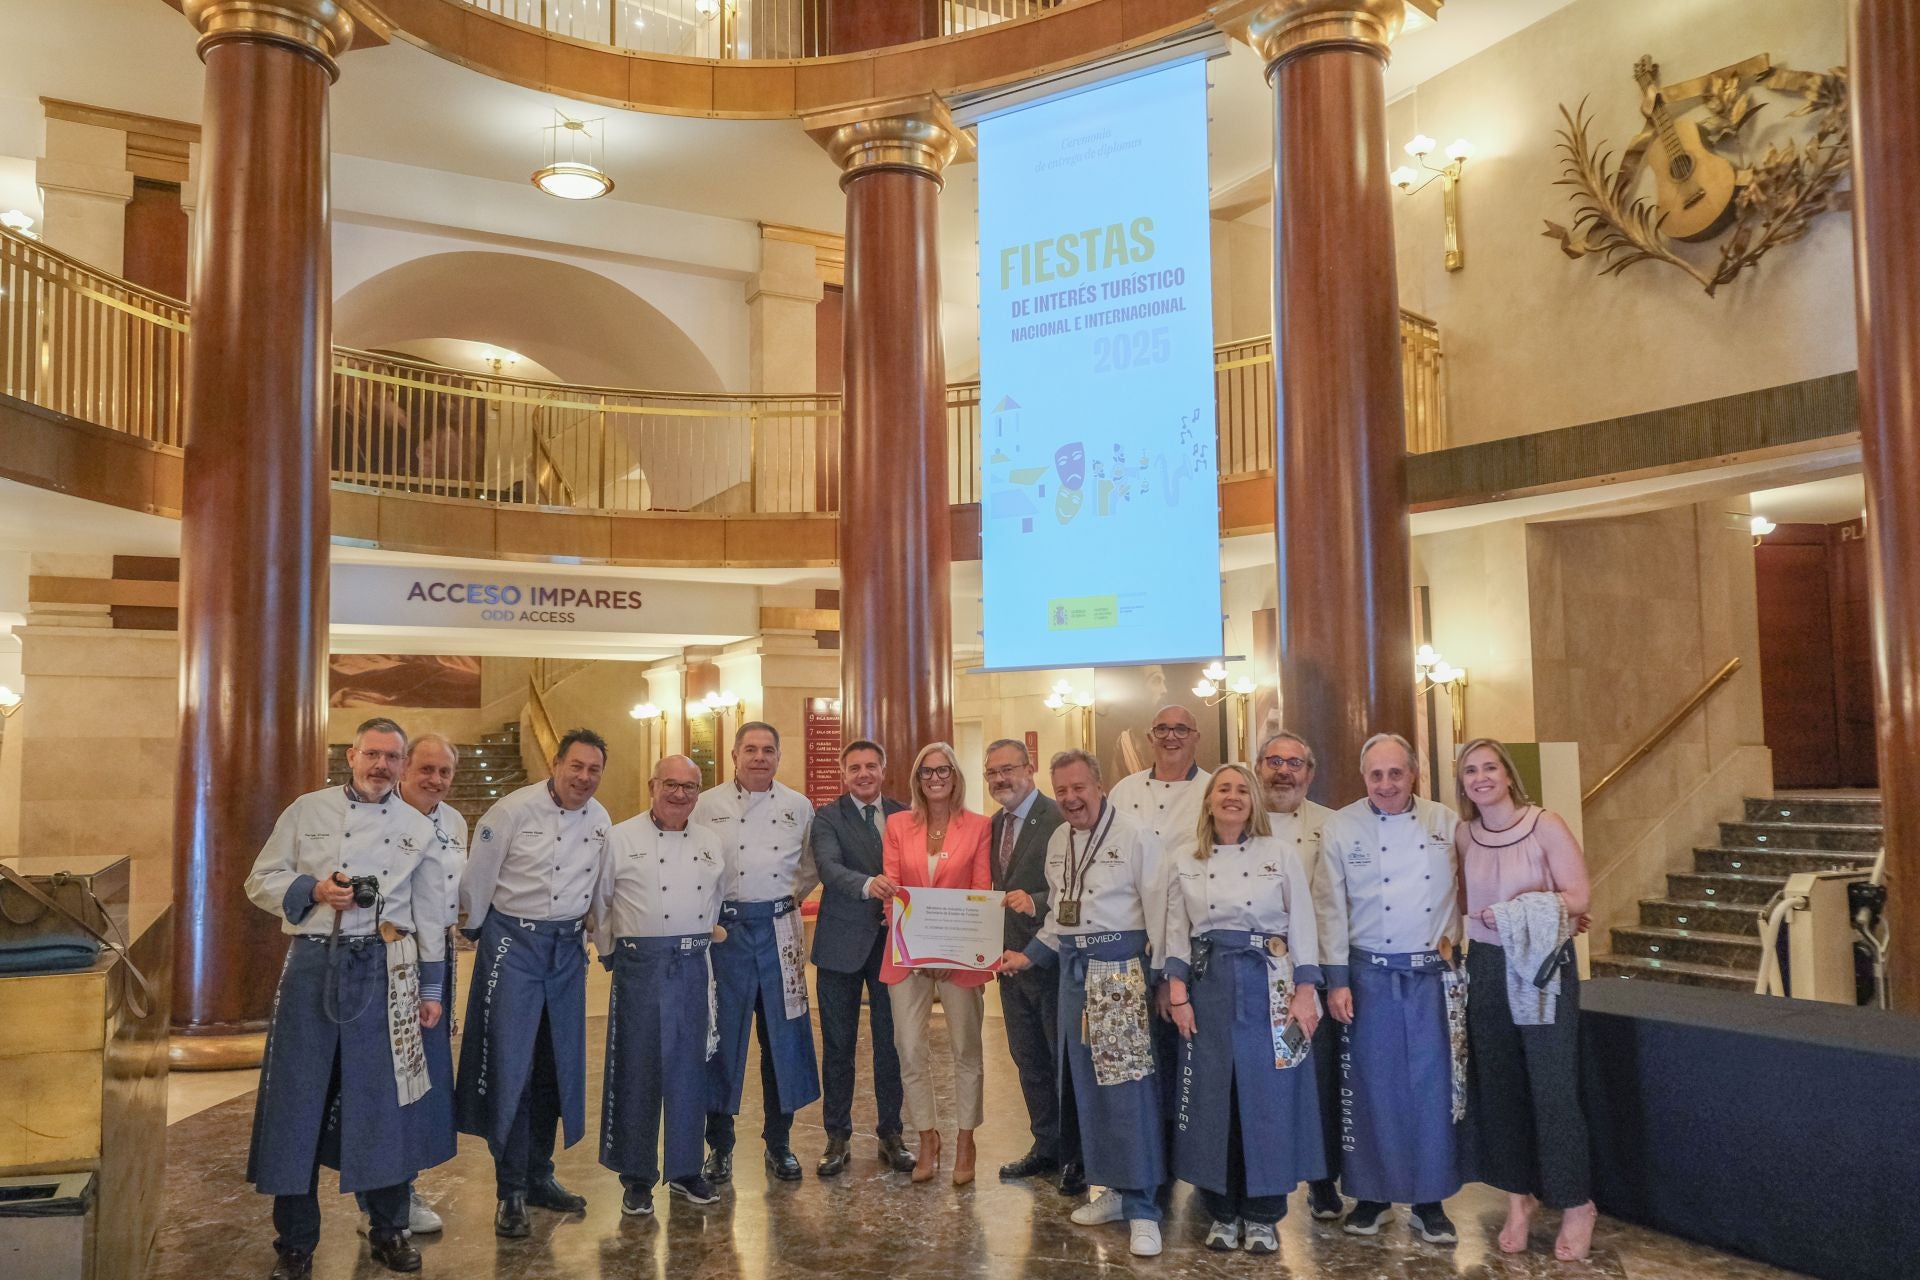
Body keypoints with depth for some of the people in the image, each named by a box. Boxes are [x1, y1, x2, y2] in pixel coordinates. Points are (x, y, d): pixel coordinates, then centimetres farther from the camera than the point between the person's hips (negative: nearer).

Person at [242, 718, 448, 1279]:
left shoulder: (417, 828, 7)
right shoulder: (307, 811, 4)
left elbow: (431, 913, 10)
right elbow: (261, 881, 6)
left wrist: (431, 989, 7)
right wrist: (312, 890, -13)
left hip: (386, 973, 1)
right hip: (314, 965, 0)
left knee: (386, 1100, 4)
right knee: (299, 1099, 3)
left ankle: (389, 1229, 21)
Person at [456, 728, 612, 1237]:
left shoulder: (600, 819, 3)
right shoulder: (514, 809, -12)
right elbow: (478, 876, -4)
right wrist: (475, 933, 5)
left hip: (567, 947, 5)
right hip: (513, 941, -5)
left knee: (558, 1066, 10)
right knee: (510, 1065, -4)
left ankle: (539, 1176, 25)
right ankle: (511, 1192, 6)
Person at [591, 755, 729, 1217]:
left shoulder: (711, 844, 9)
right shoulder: (620, 839, -3)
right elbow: (598, 903, 2)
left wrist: (704, 941, 13)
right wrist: (610, 952, 4)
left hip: (692, 967, 4)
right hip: (639, 965, -3)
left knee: (689, 1069, 10)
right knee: (637, 1070, 3)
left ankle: (686, 1170, 23)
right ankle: (636, 1178, 15)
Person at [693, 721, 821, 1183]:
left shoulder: (798, 807, 6)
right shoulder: (707, 806, 1)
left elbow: (812, 865, 19)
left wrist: (790, 898, 9)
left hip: (779, 928, 2)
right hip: (724, 930, -2)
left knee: (783, 1035, 5)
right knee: (723, 1035, 4)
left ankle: (778, 1141, 20)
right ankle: (719, 1145, 17)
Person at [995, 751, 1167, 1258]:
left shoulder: (1135, 836, -11)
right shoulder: (1056, 841, 11)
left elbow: (1158, 912, -12)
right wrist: (1029, 955, 11)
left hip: (1121, 967, -7)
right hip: (1073, 968, 7)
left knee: (1129, 1085, -6)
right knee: (1086, 1081, 12)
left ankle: (1141, 1207, 4)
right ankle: (1114, 1188, 25)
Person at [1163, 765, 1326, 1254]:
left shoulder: (1281, 853, 0)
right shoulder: (1185, 862, 6)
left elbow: (1303, 925, -1)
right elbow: (1177, 932, 6)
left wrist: (1305, 991, -7)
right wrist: (1178, 994, -1)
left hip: (1269, 983, -1)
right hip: (1208, 984, 2)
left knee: (1269, 1094, 1)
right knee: (1213, 1094, 4)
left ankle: (1262, 1215, 15)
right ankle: (1222, 1210, 18)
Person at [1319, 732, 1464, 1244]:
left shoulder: (1446, 823, 1)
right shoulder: (1340, 827, -3)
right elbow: (1332, 908, -3)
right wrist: (1336, 980, -6)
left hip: (1433, 973, 2)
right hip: (1370, 972, -1)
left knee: (1432, 1084, 6)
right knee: (1372, 1084, 5)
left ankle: (1429, 1199, 20)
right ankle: (1370, 1193, 20)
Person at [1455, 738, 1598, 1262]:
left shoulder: (1547, 826, -10)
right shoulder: (1464, 836, 3)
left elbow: (1579, 897, -12)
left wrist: (1529, 906, -23)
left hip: (1542, 965, -4)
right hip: (1485, 968, 4)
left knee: (1552, 1086, -1)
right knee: (1496, 1085, 9)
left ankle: (1576, 1204, 15)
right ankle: (1519, 1195, 24)